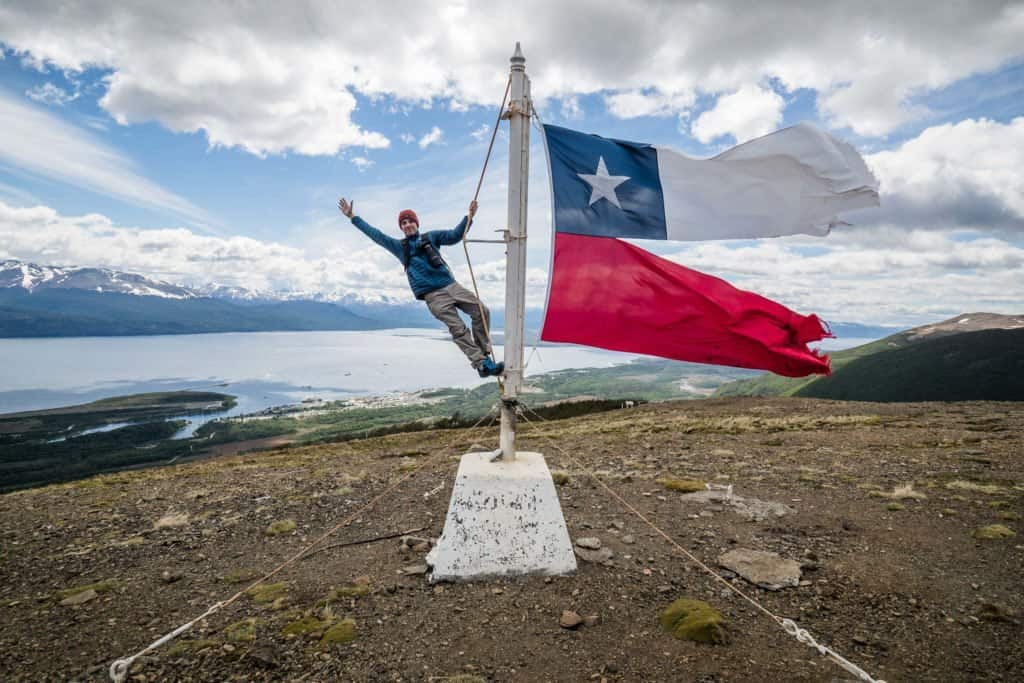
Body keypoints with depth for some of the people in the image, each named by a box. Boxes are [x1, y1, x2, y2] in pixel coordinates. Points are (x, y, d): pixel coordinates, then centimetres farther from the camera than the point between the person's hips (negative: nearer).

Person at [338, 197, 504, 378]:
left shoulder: (431, 237, 15)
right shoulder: (399, 246, 13)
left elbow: (454, 236, 4)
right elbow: (375, 234, 13)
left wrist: (469, 217, -9)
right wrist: (353, 217, 12)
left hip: (451, 285, 3)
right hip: (433, 295, -3)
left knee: (481, 311, -7)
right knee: (458, 329, -12)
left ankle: (483, 351, 8)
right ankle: (482, 364, -14)